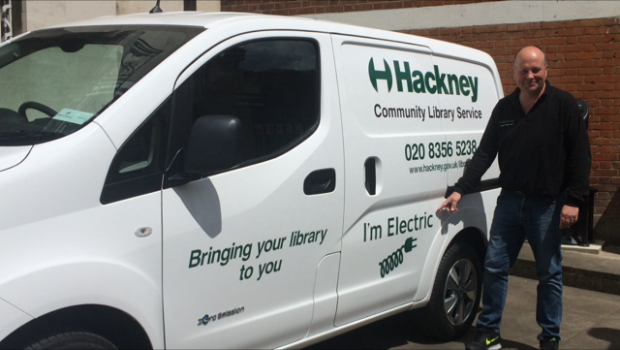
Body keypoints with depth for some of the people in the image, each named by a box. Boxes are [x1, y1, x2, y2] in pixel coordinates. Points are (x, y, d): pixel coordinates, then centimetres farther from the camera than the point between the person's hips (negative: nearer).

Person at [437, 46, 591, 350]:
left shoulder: (563, 105, -6)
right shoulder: (504, 108, 6)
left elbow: (579, 156, -8)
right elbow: (484, 153, 8)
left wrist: (573, 201, -13)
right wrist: (460, 190, 2)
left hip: (547, 204, -3)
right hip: (510, 200, 4)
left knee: (549, 274, 7)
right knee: (494, 267, 5)